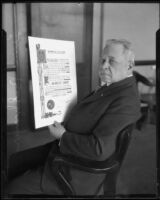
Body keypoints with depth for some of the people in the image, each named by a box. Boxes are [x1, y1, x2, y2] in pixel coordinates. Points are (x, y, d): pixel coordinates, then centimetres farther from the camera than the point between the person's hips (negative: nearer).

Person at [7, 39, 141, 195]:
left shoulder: (126, 99, -25)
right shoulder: (111, 87, 6)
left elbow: (99, 149, -31)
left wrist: (63, 136, -18)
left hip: (76, 173, -9)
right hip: (64, 153, 9)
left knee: (14, 189, -2)